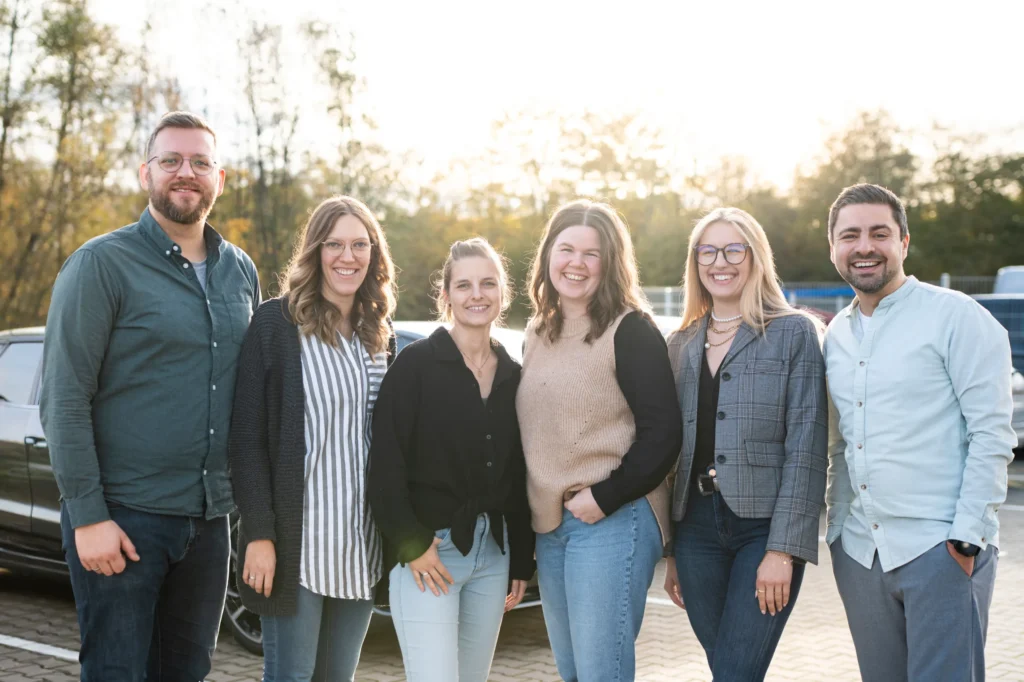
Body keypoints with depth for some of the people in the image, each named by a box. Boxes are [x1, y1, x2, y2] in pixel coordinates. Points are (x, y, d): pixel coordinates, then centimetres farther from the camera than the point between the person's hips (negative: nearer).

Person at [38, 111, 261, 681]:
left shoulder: (241, 272, 11)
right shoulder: (103, 264, -7)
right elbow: (64, 399, -11)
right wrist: (88, 515, -15)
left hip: (210, 519, 5)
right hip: (123, 516, -5)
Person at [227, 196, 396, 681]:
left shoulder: (381, 334, 11)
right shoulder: (276, 323, -7)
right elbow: (246, 438, -10)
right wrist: (259, 533, -16)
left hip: (362, 541, 5)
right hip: (297, 537, -5)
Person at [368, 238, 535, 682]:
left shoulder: (512, 375, 10)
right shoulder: (416, 363, -6)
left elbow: (518, 478, 14)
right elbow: (385, 465, -11)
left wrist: (521, 562, 12)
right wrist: (411, 544, -15)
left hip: (494, 553, 5)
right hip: (427, 550, -5)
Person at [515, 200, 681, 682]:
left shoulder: (630, 331, -8)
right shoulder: (538, 333, 13)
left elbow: (662, 434, -13)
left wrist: (604, 498, -17)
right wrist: (536, 508, 10)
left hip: (613, 522, -7)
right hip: (549, 526, 7)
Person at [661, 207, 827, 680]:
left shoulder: (795, 333, -2)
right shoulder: (682, 344, 13)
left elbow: (807, 450, -8)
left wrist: (783, 550, -15)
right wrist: (669, 551, 12)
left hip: (765, 527, -5)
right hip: (696, 527, 5)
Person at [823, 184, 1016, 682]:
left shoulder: (955, 316, -5)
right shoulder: (836, 335, 13)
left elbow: (992, 435, -10)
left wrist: (966, 534, -15)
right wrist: (837, 522, 11)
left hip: (941, 547, -6)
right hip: (857, 549, 6)